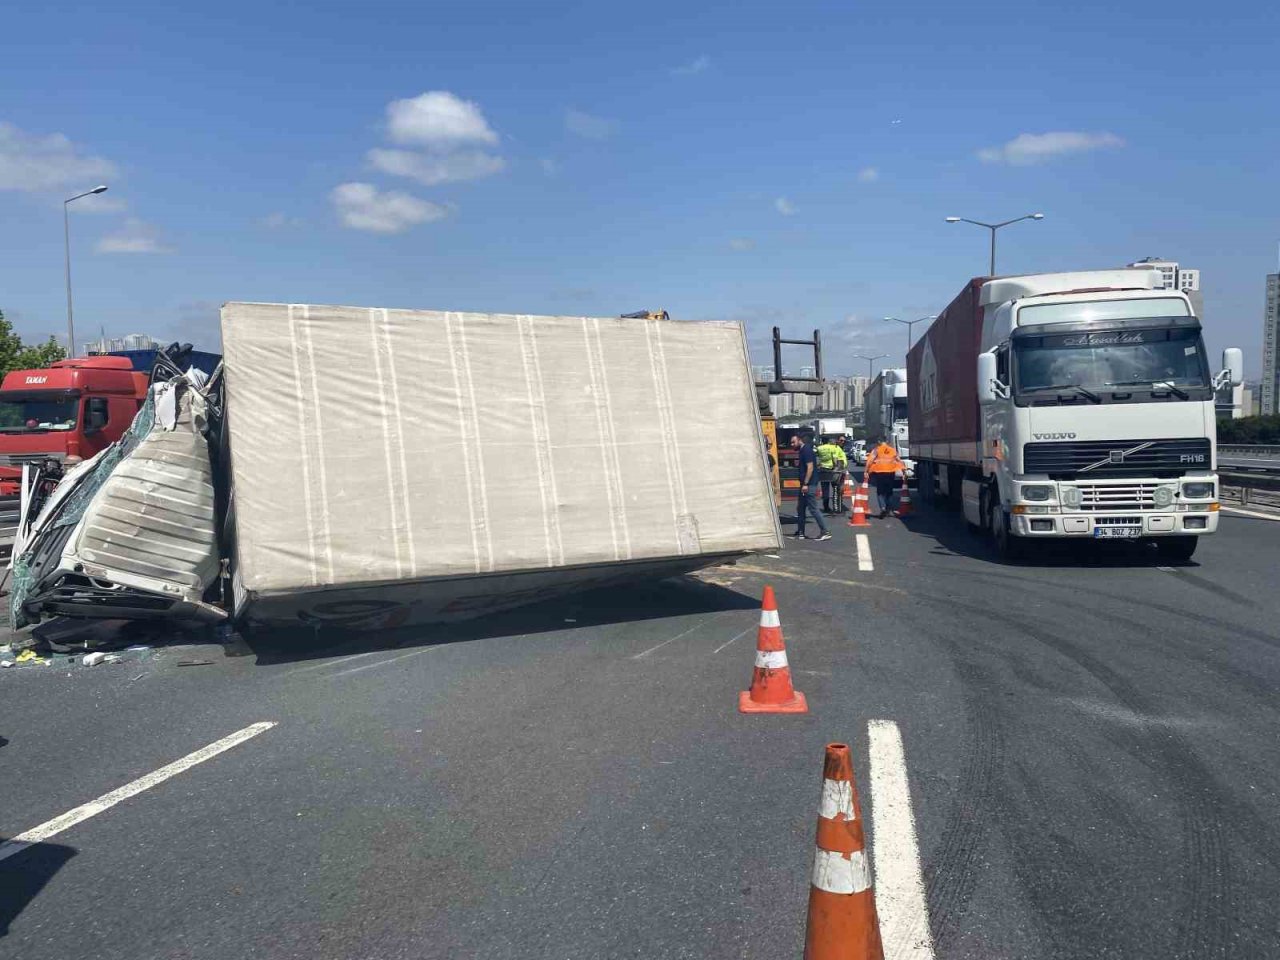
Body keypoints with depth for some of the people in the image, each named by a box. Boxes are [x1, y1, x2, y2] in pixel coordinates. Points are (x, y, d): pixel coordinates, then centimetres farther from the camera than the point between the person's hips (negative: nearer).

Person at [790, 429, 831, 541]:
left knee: (813, 509, -8)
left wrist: (805, 484, -23)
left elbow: (810, 467, -20)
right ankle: (800, 533, 17)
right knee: (800, 508, 12)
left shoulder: (807, 450, -14)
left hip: (809, 485, -10)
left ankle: (825, 532, -6)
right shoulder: (803, 451, 16)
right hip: (805, 484, 10)